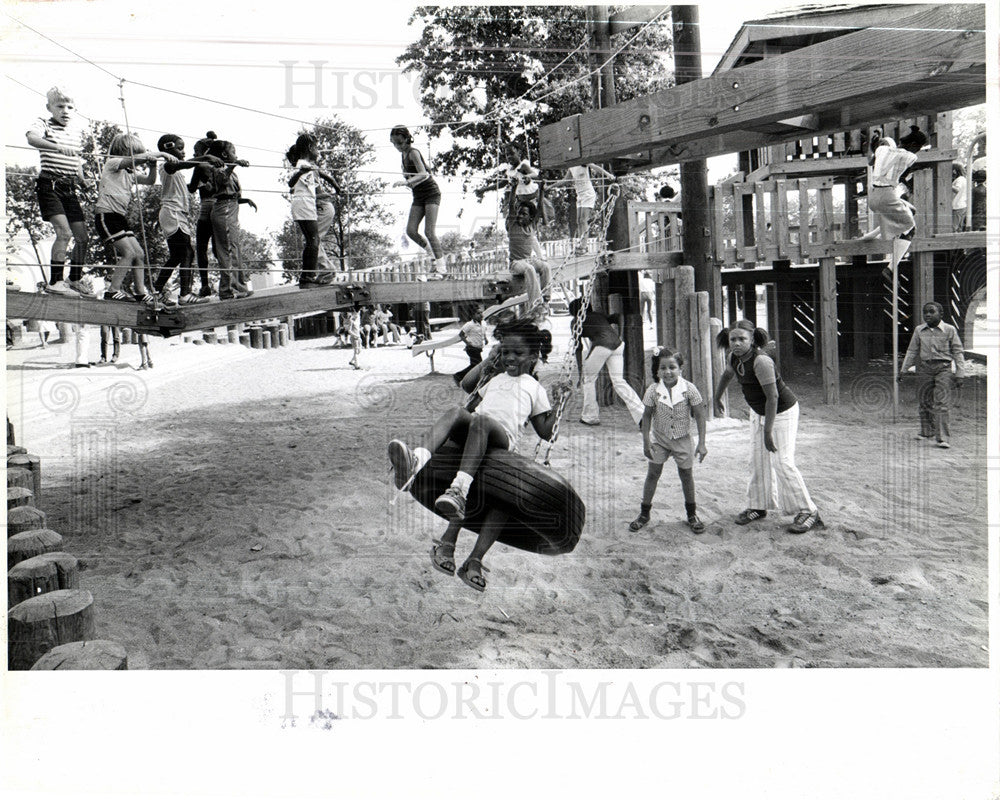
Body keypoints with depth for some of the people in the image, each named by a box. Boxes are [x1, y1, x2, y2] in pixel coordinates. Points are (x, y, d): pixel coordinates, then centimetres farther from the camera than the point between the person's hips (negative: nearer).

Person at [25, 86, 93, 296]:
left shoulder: (76, 131, 15)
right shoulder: (43, 124, -3)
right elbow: (32, 138, -26)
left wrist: (82, 179, 10)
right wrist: (58, 147, -41)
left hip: (69, 188, 6)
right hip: (49, 185, -6)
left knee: (82, 236, 6)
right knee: (65, 232, -19)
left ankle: (75, 280, 20)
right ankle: (54, 281, -12)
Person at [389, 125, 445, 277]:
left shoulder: (413, 152, -12)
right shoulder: (404, 154, 13)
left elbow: (424, 174, -25)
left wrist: (407, 182, -37)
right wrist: (406, 181, 3)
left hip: (431, 193, -8)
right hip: (418, 197, 8)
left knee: (429, 232, -15)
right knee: (411, 231, -6)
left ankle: (441, 268, -10)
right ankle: (436, 256, 10)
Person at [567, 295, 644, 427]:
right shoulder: (599, 315, 30)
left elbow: (579, 347, 10)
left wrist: (580, 370, 11)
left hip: (602, 345, -5)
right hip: (617, 343, 5)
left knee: (588, 379, 16)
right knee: (619, 381, 8)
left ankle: (590, 417, 20)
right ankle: (642, 415, -3)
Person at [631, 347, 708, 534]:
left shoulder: (689, 389, -18)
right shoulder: (653, 390, -15)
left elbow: (699, 415, -10)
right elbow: (647, 415, -4)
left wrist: (702, 443, -11)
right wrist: (646, 442, -6)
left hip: (683, 439, -1)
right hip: (659, 439, 1)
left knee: (686, 475, 10)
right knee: (652, 474, 6)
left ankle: (691, 513, 28)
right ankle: (644, 513, 19)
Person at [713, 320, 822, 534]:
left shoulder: (761, 361, -31)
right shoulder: (735, 357, -6)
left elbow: (772, 397, -29)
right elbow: (726, 375, 17)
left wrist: (768, 432, -26)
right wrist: (717, 399, 30)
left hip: (782, 412, -8)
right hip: (758, 412, 8)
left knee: (782, 462, -10)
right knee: (757, 460, 10)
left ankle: (807, 511, 0)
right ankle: (758, 506, 22)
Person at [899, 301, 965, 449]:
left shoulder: (949, 330, 0)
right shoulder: (919, 330, 8)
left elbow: (958, 352, 2)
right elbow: (912, 351, 15)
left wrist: (959, 374, -3)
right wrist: (903, 369, 11)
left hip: (943, 368, -4)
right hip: (925, 368, 4)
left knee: (942, 403, -11)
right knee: (924, 401, 10)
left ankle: (944, 438, -11)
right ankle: (927, 432, 27)